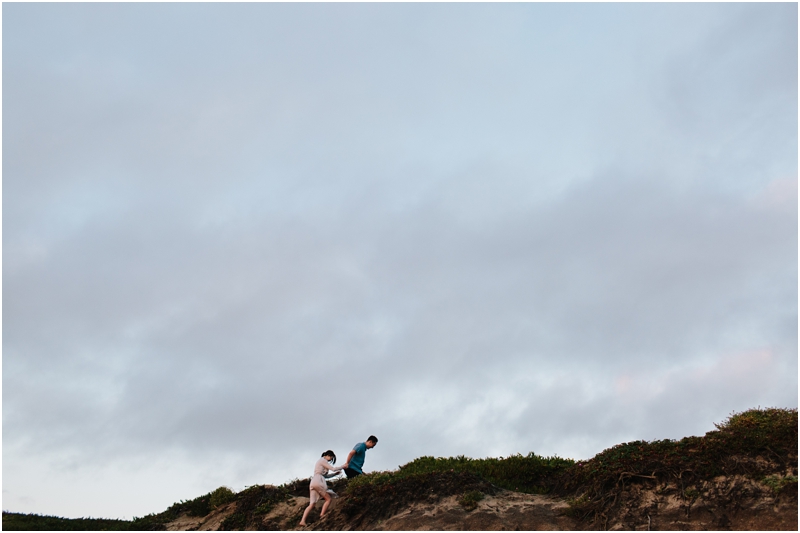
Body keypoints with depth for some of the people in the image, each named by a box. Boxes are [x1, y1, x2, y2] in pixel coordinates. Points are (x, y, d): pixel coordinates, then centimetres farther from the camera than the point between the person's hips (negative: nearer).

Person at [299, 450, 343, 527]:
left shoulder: (320, 462, 30)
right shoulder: (323, 460, 2)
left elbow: (326, 475, 30)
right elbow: (333, 469, -6)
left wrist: (335, 473, 21)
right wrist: (343, 466, 6)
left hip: (312, 483, 9)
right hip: (318, 481, -9)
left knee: (312, 504, -1)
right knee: (328, 499, -1)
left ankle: (302, 521, -14)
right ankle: (322, 515, -10)